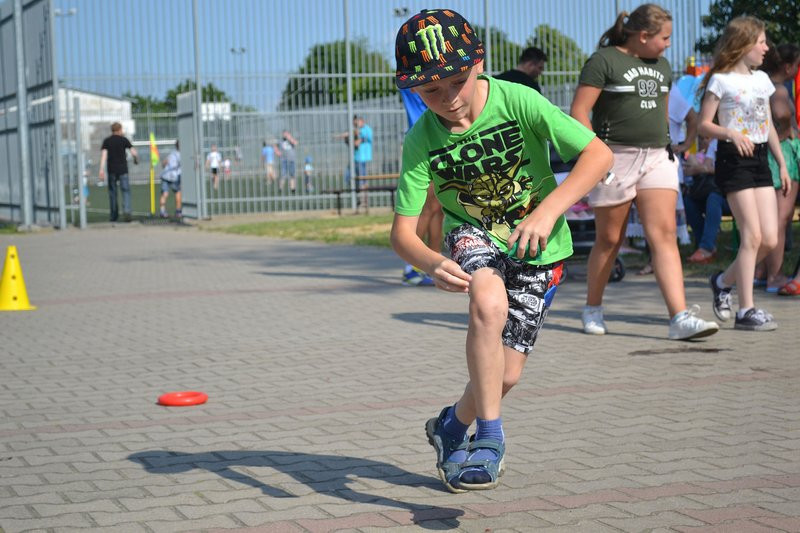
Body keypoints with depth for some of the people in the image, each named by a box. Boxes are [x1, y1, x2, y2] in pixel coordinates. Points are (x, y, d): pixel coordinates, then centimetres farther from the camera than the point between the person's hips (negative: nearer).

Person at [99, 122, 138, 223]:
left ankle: (113, 215, 16)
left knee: (112, 192, 12)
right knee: (126, 191, -3)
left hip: (112, 170, 2)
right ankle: (126, 212, -22)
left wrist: (101, 169, -12)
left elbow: (103, 154, -7)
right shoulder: (124, 140, 0)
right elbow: (134, 152, -5)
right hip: (123, 169, -2)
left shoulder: (106, 141, 4)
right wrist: (136, 159, 18)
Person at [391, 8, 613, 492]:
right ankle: (490, 434, -20)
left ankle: (453, 425, 32)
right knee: (489, 304, -35)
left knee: (506, 374, -1)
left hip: (538, 248, 0)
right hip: (474, 234, 0)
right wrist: (433, 264, -41)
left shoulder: (518, 102, -24)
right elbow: (403, 230, -18)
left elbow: (599, 154, -24)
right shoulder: (422, 141, -18)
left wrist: (548, 211, -37)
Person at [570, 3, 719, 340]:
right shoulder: (604, 60, -6)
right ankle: (592, 309, 24)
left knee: (664, 235, -8)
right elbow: (579, 111, -11)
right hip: (615, 157, -5)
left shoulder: (661, 65, 16)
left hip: (657, 158, 5)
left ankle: (680, 318, -16)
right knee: (609, 240, 5)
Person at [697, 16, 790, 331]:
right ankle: (746, 311, -6)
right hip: (733, 160, -7)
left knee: (770, 239, -1)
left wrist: (782, 163, 17)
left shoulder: (761, 79, 16)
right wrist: (730, 133, -25)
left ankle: (724, 281, 20)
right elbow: (704, 125, -7)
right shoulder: (720, 80, -5)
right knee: (752, 236, -12)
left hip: (760, 160, 7)